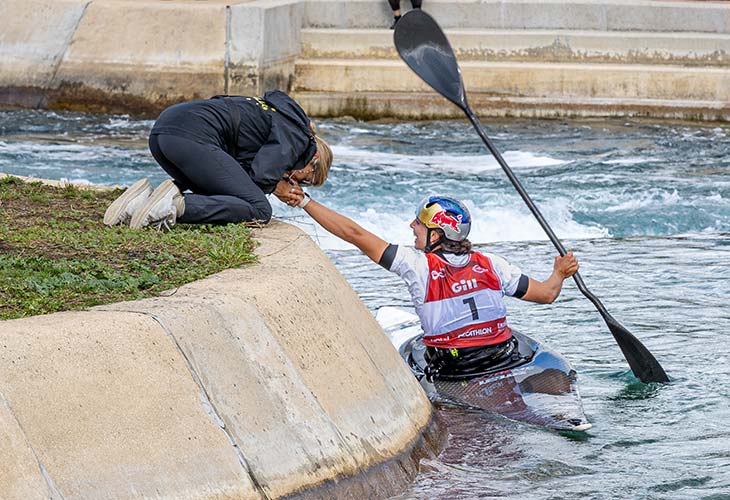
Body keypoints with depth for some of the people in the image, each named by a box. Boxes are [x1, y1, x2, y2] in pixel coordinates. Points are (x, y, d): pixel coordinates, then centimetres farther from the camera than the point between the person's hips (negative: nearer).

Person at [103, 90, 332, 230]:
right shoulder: (295, 135, 4)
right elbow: (262, 176, -9)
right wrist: (276, 188, 12)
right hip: (192, 136, -10)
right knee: (259, 209, -6)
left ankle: (145, 198, 1)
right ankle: (176, 204, -23)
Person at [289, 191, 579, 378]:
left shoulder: (419, 266, -15)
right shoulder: (490, 265, -4)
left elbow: (354, 234, -16)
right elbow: (547, 294, 1)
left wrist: (304, 200, -14)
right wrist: (559, 273, 25)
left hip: (451, 375, -4)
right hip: (505, 359, 4)